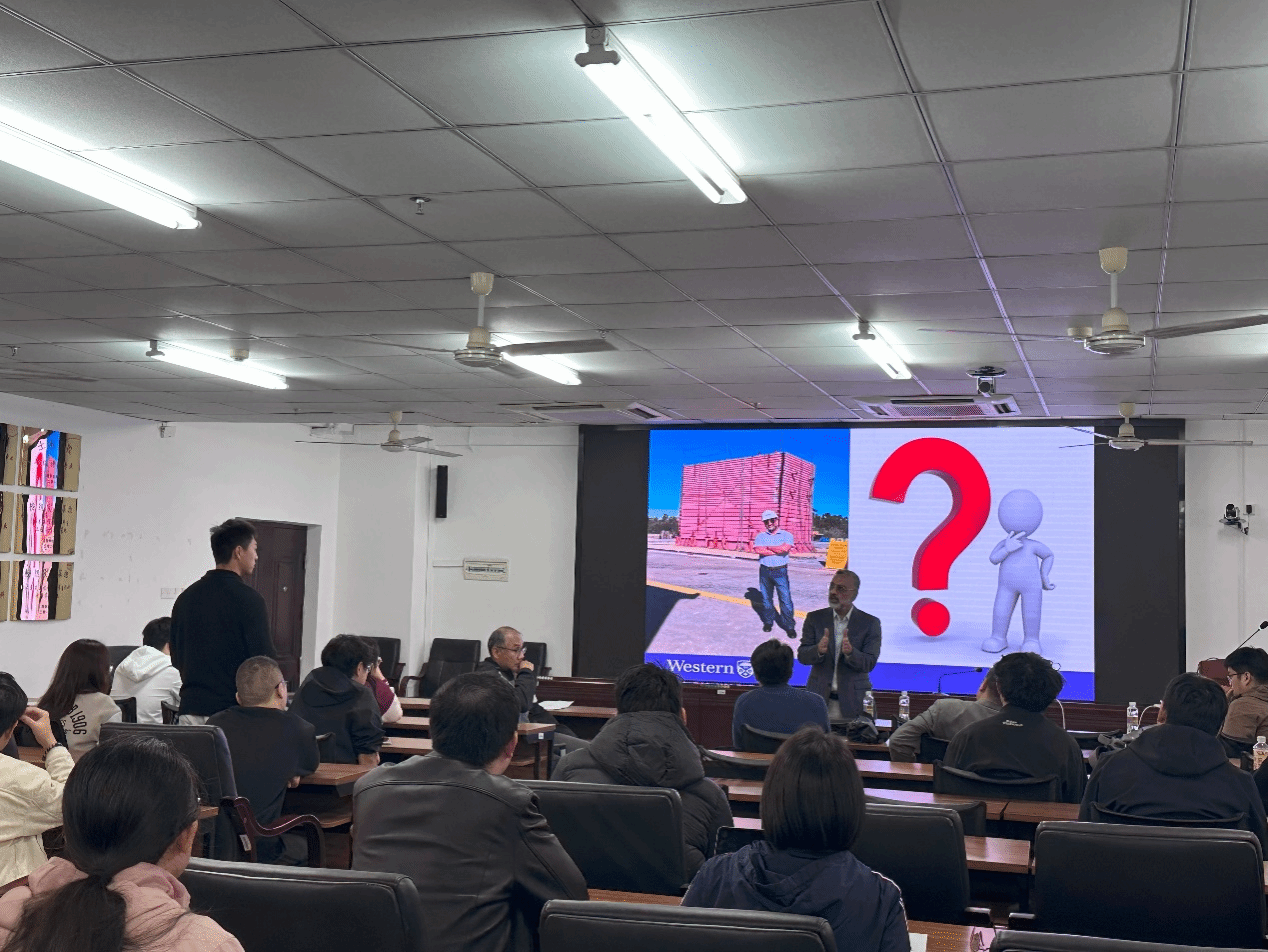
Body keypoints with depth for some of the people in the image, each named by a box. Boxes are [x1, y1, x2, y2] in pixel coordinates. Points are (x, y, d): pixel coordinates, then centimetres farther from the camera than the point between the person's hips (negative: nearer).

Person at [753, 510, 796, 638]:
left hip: (780, 571, -3)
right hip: (765, 571, 3)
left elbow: (785, 548, -16)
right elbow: (758, 549, -11)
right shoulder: (760, 536, 8)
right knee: (766, 598, 9)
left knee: (785, 598, -6)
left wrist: (768, 547, -5)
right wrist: (777, 550, -11)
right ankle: (768, 622, 23)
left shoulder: (786, 535, 4)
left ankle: (789, 626, -1)